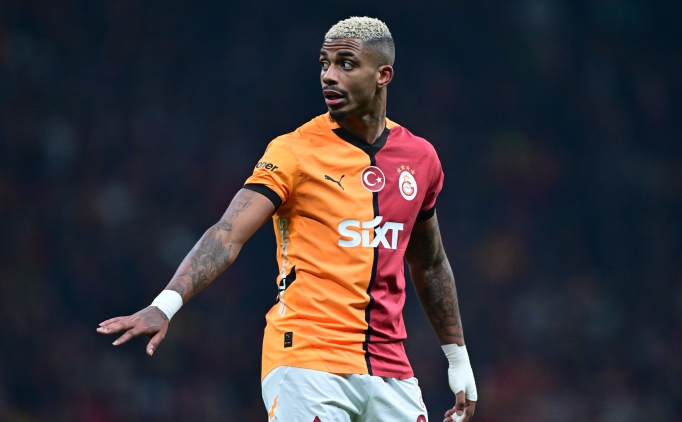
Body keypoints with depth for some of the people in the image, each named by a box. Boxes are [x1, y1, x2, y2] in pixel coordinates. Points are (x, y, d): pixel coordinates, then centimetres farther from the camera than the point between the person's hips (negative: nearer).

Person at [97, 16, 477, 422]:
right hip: (308, 361, -5)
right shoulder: (295, 152, -4)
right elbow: (228, 235, -16)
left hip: (390, 370, 5)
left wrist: (459, 360, 24)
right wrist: (165, 306, -30)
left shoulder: (421, 157, 9)